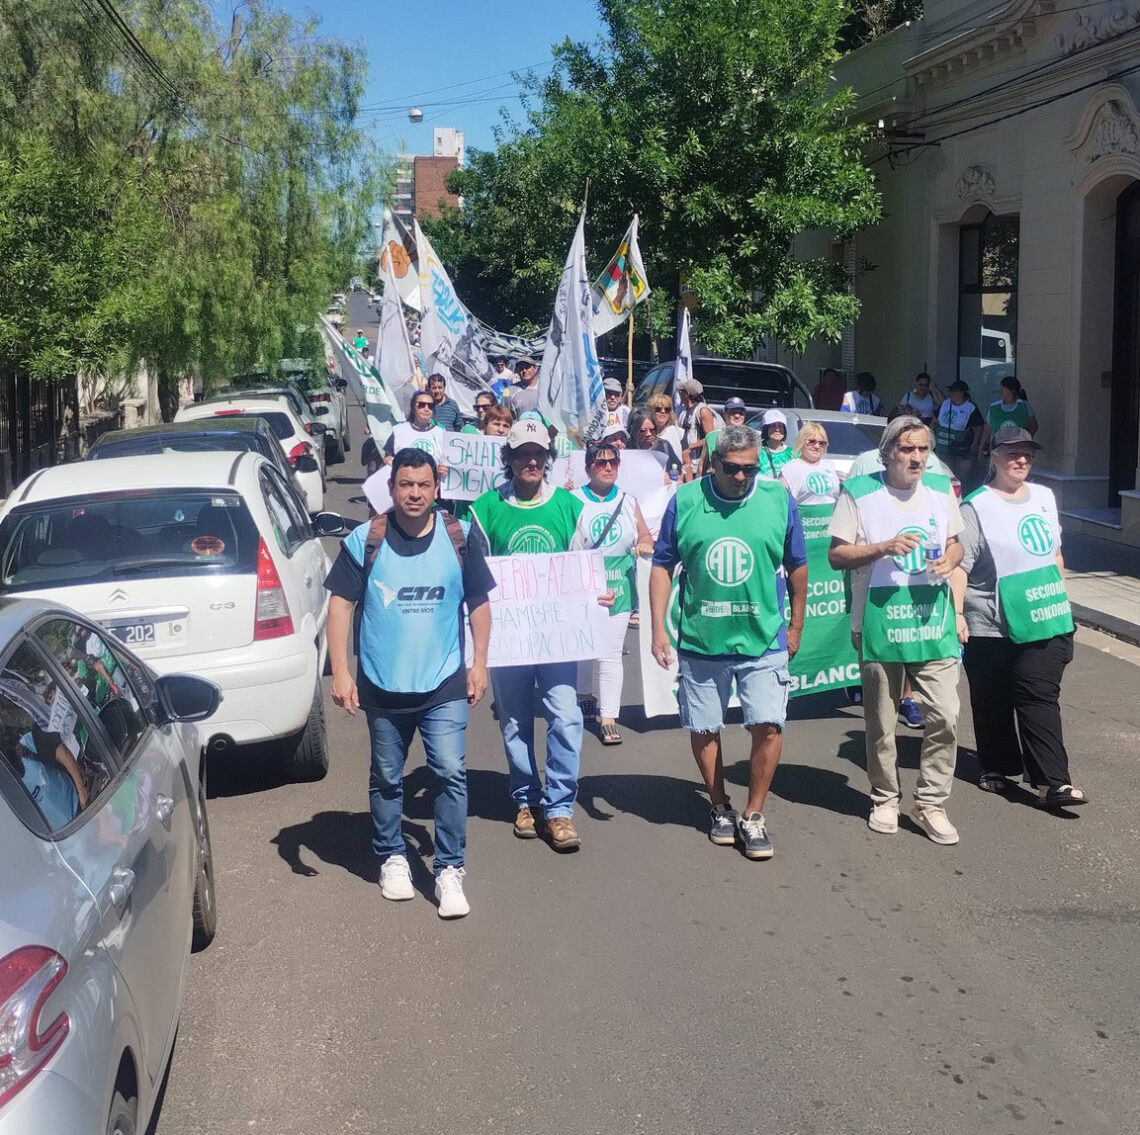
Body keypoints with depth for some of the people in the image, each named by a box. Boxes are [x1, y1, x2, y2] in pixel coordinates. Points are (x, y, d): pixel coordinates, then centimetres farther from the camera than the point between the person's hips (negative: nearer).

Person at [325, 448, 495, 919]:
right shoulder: (365, 541, -3)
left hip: (444, 684, 0)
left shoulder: (459, 538, 1)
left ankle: (450, 870, 2)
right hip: (382, 685, 1)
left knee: (451, 774, -8)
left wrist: (479, 663, 4)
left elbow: (479, 602, 9)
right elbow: (340, 604, -2)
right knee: (386, 778, 14)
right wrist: (340, 672, -8)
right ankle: (391, 858, 32)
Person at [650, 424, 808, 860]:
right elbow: (662, 566, 3)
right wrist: (658, 628, -3)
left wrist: (795, 624, 13)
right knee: (703, 730, 10)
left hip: (763, 639, -1)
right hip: (700, 640, 1)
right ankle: (720, 808, 31)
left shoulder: (779, 499, -1)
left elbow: (797, 566, 10)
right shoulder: (685, 501, -3)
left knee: (768, 726, -9)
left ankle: (753, 815, 8)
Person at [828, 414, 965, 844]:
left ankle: (931, 803, 10)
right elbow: (836, 555, -4)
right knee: (880, 724, 8)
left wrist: (949, 559, -5)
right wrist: (883, 547, -19)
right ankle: (885, 800, 26)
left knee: (945, 716, -4)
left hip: (934, 621, 3)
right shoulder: (858, 492, -3)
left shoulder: (941, 488, 10)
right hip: (879, 623, -3)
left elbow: (955, 543, 18)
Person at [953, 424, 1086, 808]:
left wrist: (1062, 598, 23)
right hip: (992, 627, -4)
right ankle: (998, 768, 25)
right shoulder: (976, 507, -7)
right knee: (993, 703, 8)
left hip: (1045, 621, 4)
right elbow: (959, 565, -13)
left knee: (1040, 698, -3)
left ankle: (1052, 782, -5)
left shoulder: (1044, 497, 13)